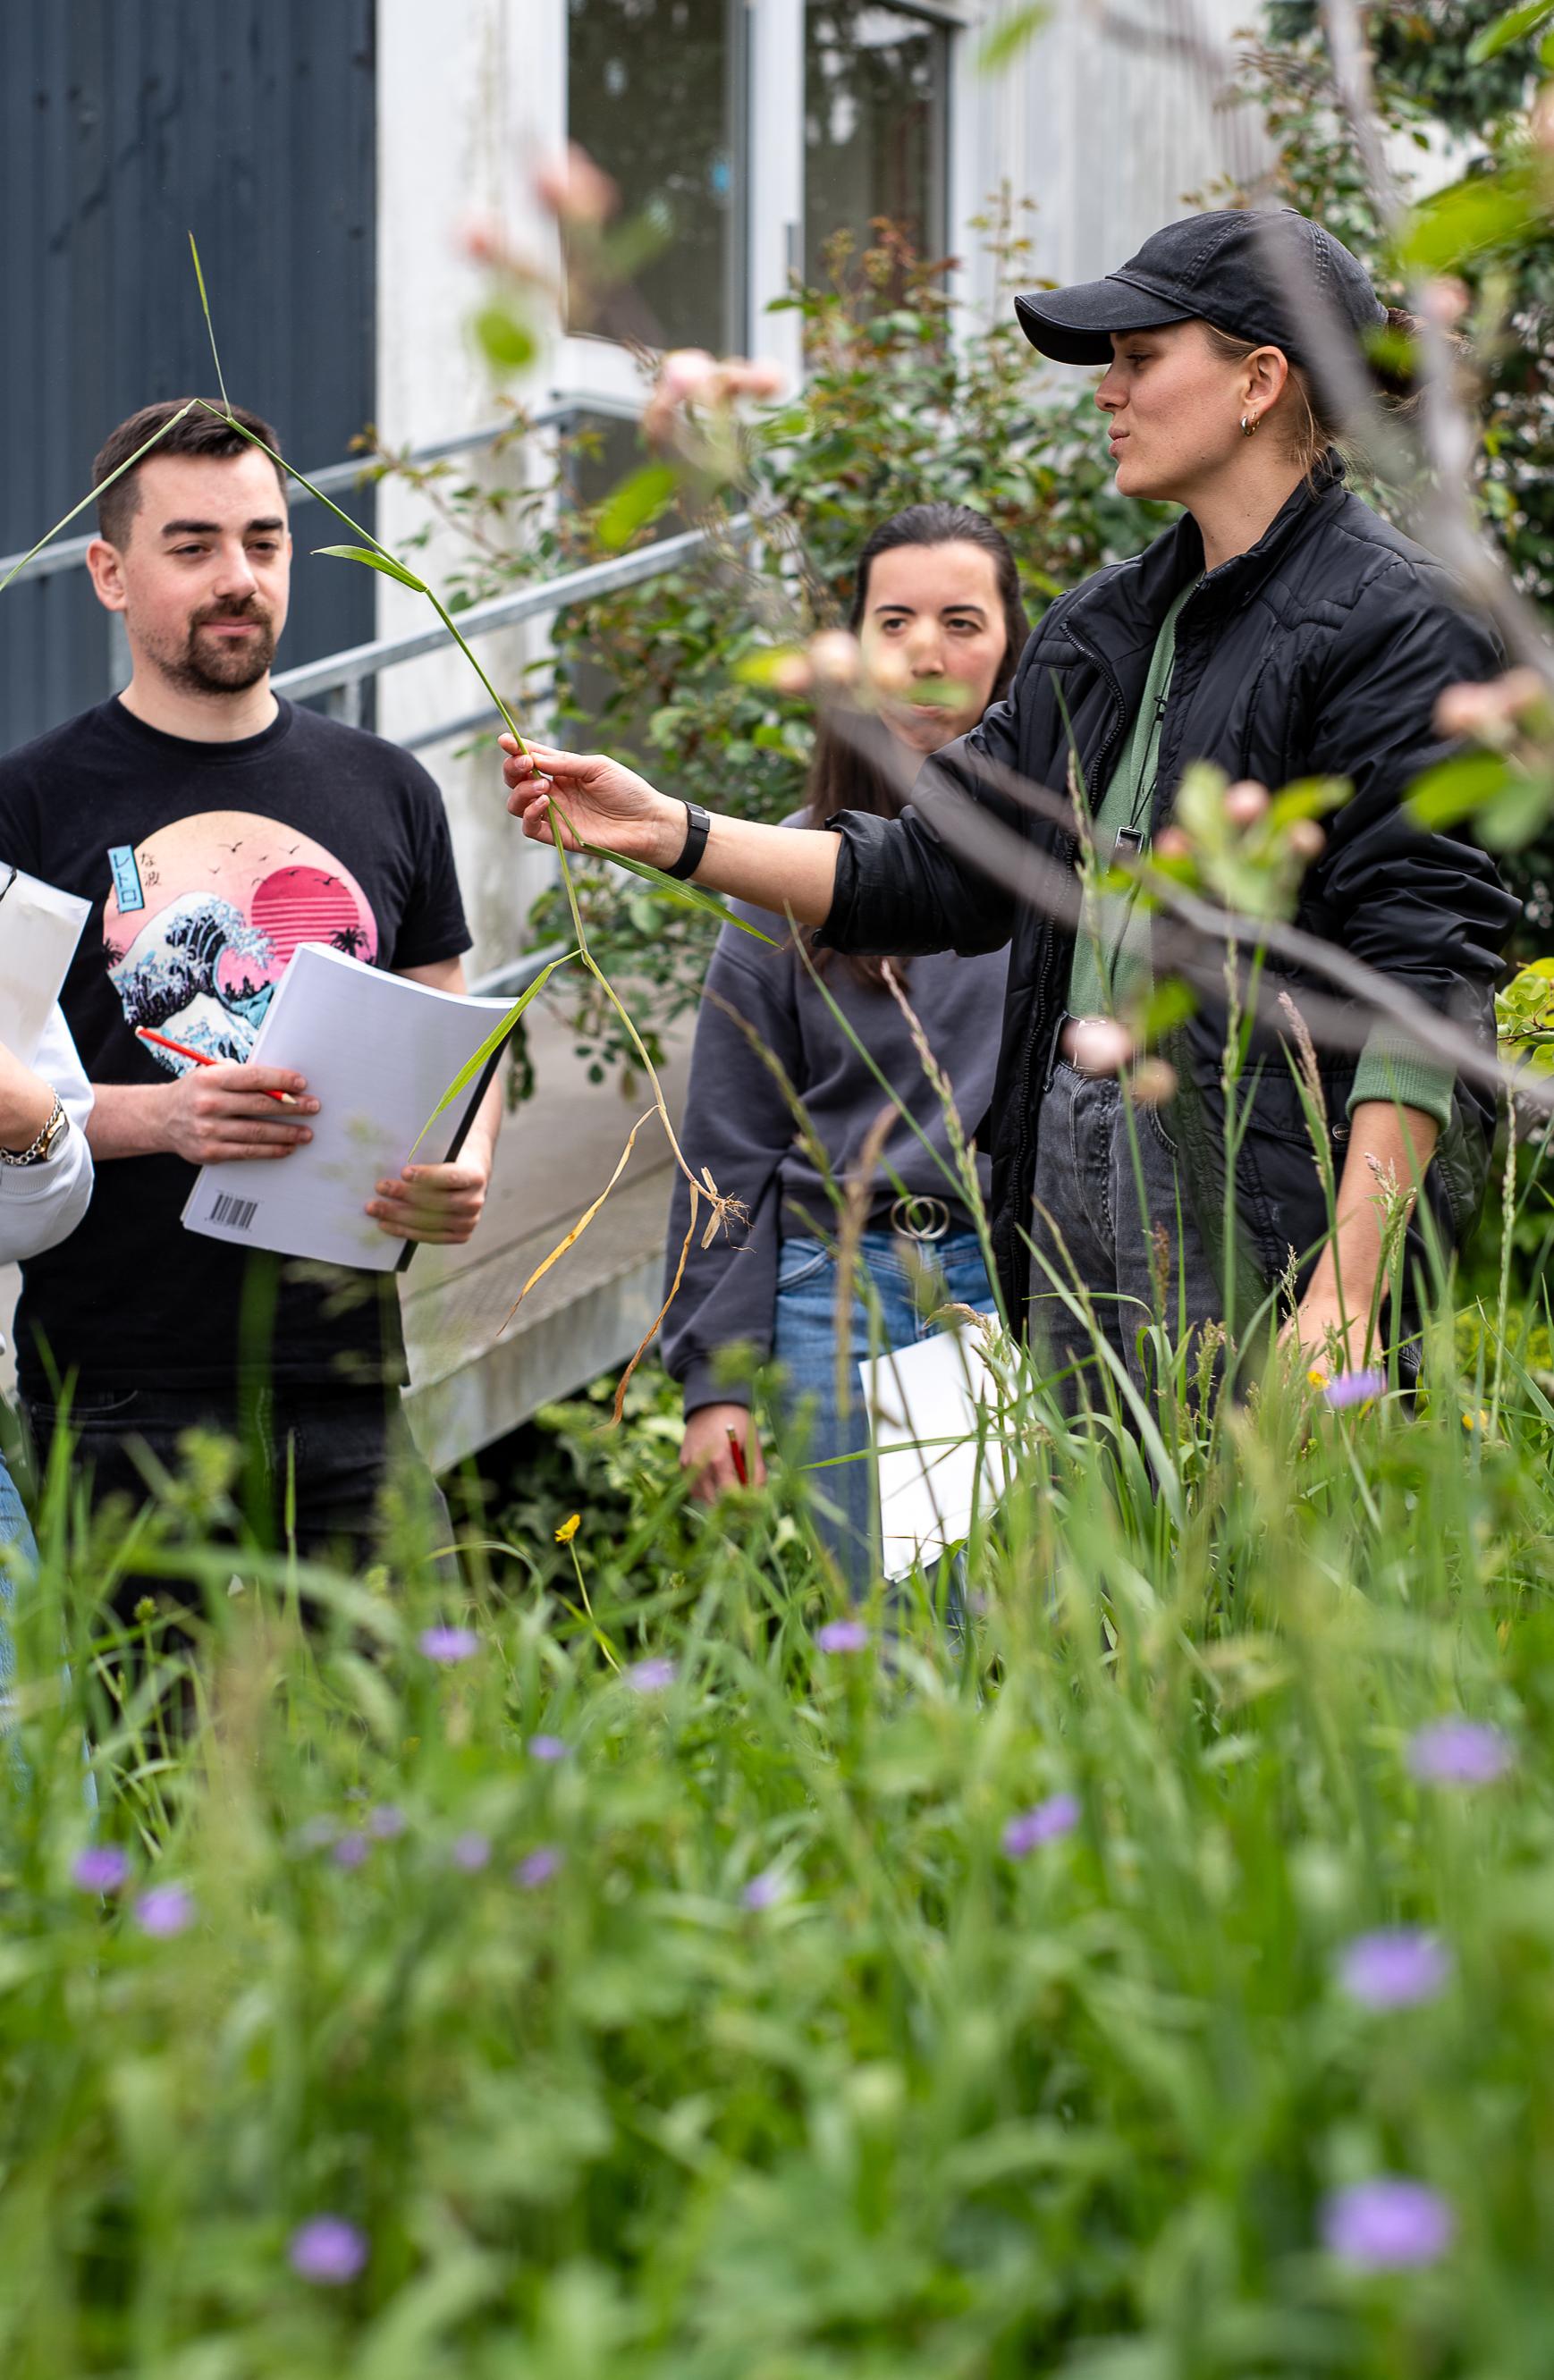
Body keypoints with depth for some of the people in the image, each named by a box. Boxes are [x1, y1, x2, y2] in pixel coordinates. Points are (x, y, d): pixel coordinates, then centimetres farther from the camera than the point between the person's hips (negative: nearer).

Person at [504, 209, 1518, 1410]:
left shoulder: (1393, 623, -8)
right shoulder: (1102, 626, 18)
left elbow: (1424, 961, -14)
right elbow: (939, 869, 20)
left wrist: (1347, 1292, -21)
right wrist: (669, 831, 11)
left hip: (1267, 1206, -7)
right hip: (1067, 1164, 8)